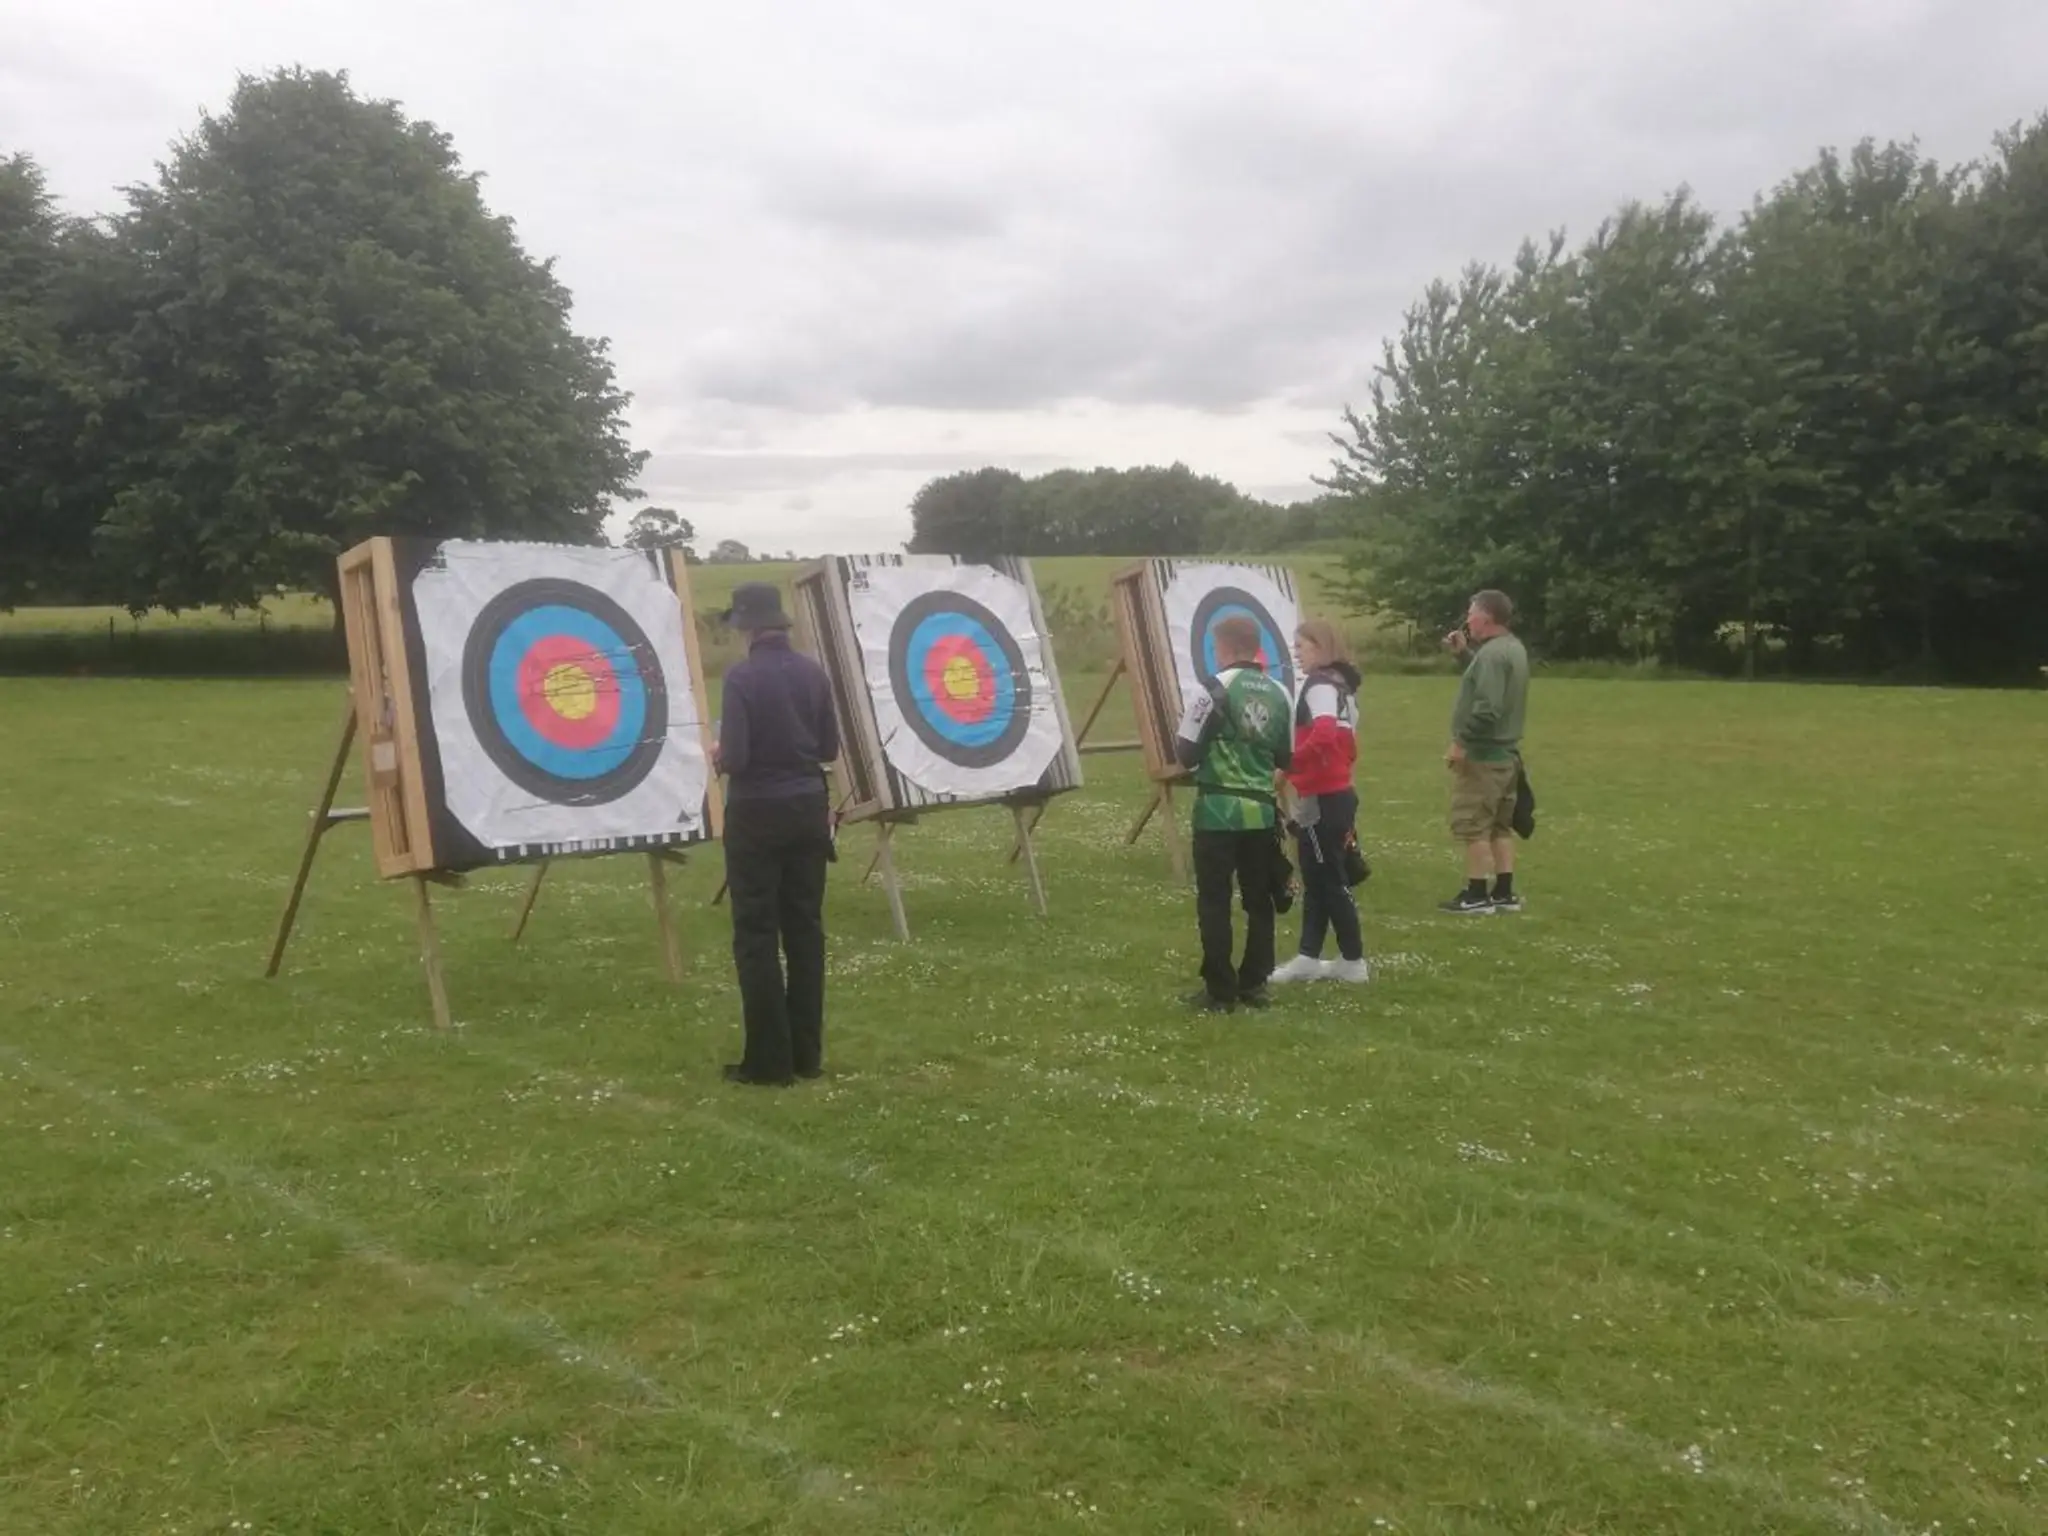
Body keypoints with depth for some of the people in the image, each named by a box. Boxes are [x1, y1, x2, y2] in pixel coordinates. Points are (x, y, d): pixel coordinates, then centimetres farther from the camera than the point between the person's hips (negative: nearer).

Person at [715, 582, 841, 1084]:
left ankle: (769, 1059, 4)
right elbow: (830, 748, 7)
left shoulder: (742, 676, -14)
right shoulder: (813, 672, 2)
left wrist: (719, 757, 3)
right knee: (805, 929, 11)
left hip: (757, 813, -5)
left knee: (756, 935, 2)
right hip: (808, 808, 5)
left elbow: (734, 758, -18)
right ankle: (806, 1054, 17)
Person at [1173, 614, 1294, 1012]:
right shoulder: (1280, 694, 7)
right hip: (1262, 810, 5)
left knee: (1214, 902, 1)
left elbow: (1185, 755, -9)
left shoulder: (1215, 690, -10)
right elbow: (1287, 758, 14)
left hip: (1219, 810, -5)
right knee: (1259, 900, 12)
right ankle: (1253, 984, 16)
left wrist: (1179, 734, 11)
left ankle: (1220, 991, 2)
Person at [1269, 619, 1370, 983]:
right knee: (1317, 877, 12)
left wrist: (1288, 766, -23)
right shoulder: (1342, 684, 15)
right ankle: (1309, 957, 17)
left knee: (1329, 879, -1)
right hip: (1338, 794, 10)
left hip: (1322, 799, -10)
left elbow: (1323, 735, -32)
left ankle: (1353, 961, 7)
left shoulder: (1320, 685, -15)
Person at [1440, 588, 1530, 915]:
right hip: (1506, 753, 10)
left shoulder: (1491, 653, -20)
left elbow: (1487, 708, -27)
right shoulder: (1512, 648, 12)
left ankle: (1477, 895, 0)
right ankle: (1504, 893, 18)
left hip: (1482, 755, -10)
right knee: (1500, 826, 14)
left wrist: (1461, 741, -21)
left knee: (1473, 826, -3)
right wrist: (1465, 652, 18)